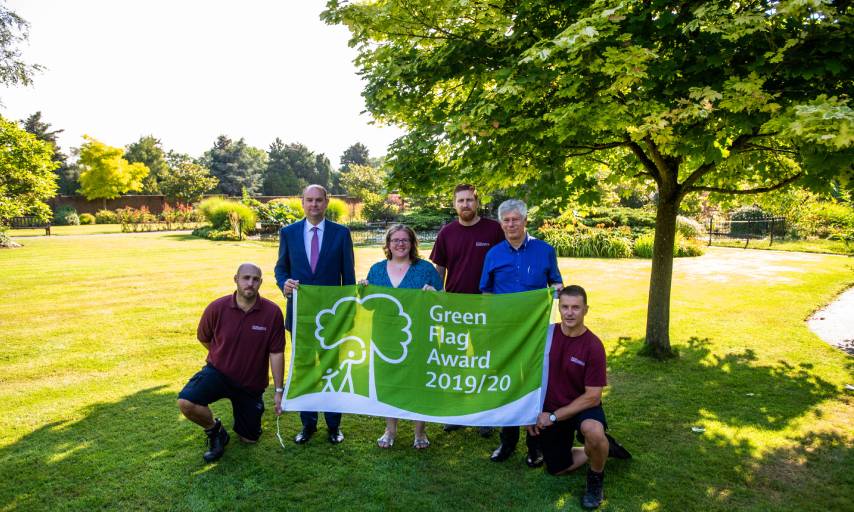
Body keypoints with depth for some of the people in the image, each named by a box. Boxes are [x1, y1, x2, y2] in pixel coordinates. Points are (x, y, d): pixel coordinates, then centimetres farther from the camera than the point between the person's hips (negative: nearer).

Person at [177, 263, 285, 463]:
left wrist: (278, 391, -11)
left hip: (252, 382, 0)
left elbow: (276, 353, -13)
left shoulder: (272, 312, -18)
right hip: (219, 371, 0)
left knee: (249, 439, 9)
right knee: (186, 402, -28)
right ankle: (215, 431, 3)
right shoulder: (217, 308, -16)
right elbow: (204, 338, 5)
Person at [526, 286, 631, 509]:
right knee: (557, 468, 12)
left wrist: (553, 416, -19)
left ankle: (596, 478, -6)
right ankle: (603, 447, 34)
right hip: (549, 411, 4)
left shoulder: (593, 346, -20)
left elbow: (593, 396, -19)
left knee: (593, 432, -38)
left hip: (582, 407, -4)